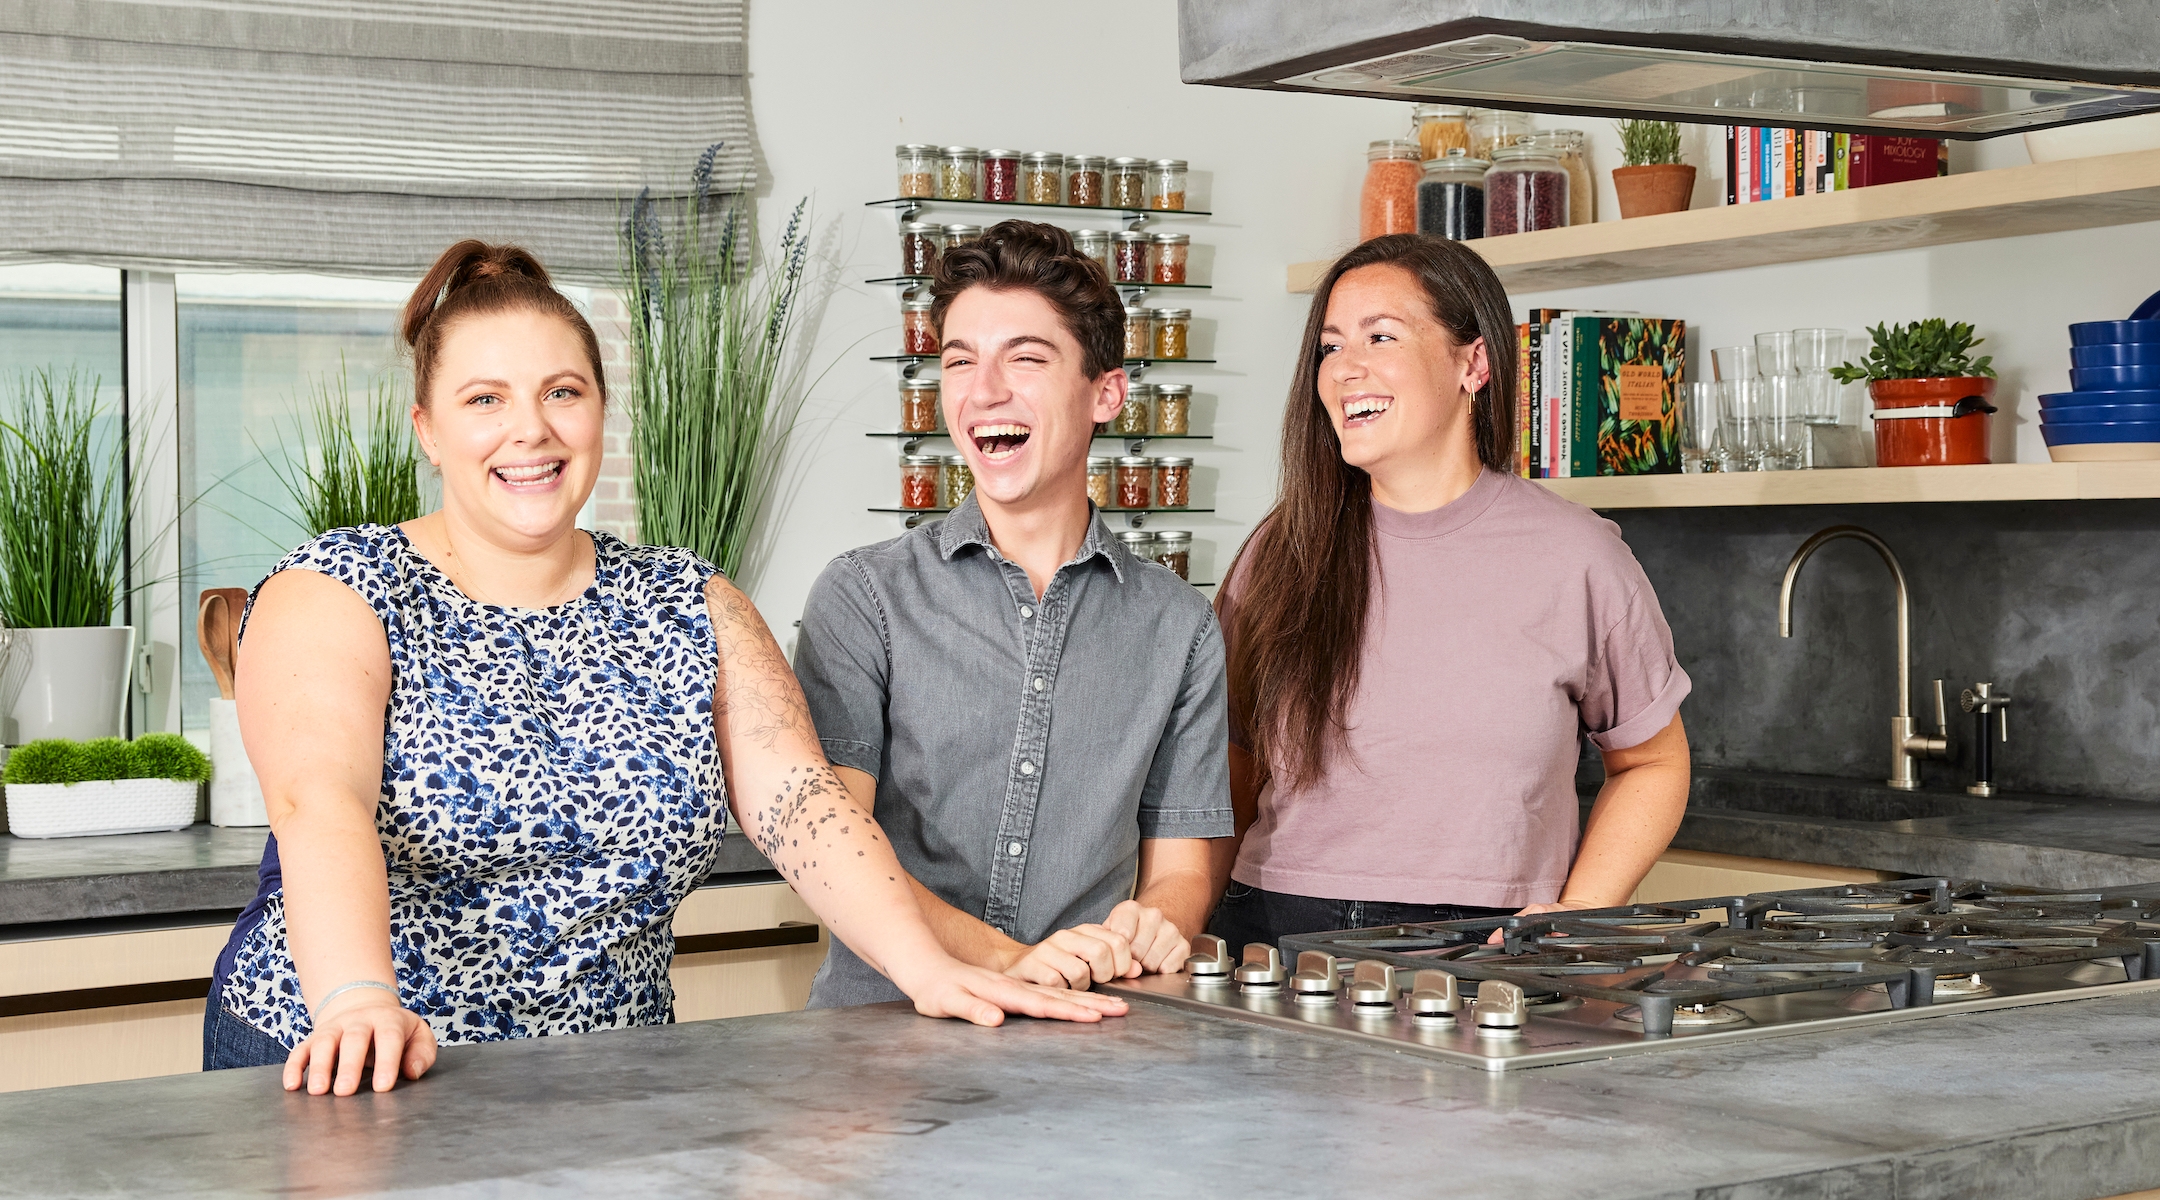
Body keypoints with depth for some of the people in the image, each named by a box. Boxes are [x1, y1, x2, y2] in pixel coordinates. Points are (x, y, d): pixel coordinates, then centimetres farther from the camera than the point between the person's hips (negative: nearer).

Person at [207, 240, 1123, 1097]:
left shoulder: (690, 611, 7)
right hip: (338, 1081, -3)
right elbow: (319, 800, -21)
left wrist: (927, 967, -19)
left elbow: (797, 801, -3)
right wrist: (359, 1000, -38)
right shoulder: (336, 593, -4)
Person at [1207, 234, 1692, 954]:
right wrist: (1189, 934, -1)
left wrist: (1573, 921, 3)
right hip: (1278, 936, 2)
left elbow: (1652, 764, 17)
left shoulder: (1575, 557, 5)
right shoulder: (1283, 555, 10)